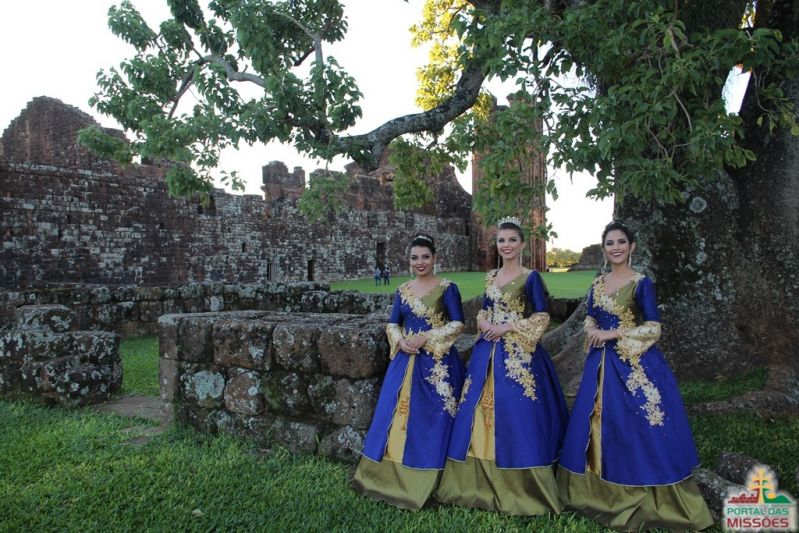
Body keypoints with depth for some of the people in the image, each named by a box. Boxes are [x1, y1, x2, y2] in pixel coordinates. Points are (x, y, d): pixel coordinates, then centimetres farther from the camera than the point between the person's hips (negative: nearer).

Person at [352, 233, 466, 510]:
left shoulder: (447, 288, -4)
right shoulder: (402, 290, 10)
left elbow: (457, 324, -10)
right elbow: (392, 324, 12)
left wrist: (425, 338, -16)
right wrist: (401, 341, -9)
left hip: (437, 362, -5)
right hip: (406, 360, 5)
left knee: (431, 416, 0)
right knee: (397, 413, 8)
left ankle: (426, 481, 14)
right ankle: (393, 474, 23)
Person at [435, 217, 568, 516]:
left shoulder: (531, 277, -4)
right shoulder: (490, 278, 13)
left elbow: (542, 317, -9)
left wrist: (508, 328, -15)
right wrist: (484, 324, -3)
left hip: (518, 353, -6)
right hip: (489, 351, 6)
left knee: (517, 414, -5)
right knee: (482, 411, 7)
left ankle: (520, 490, 8)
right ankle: (484, 483, 20)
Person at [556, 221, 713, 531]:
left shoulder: (641, 283, -8)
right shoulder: (597, 284, 8)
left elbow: (653, 328, -11)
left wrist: (614, 334, -15)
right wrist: (592, 331, -4)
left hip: (635, 363, -6)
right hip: (602, 361, 6)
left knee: (634, 426, -1)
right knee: (599, 423, 11)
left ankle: (640, 497, 13)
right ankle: (600, 490, 26)